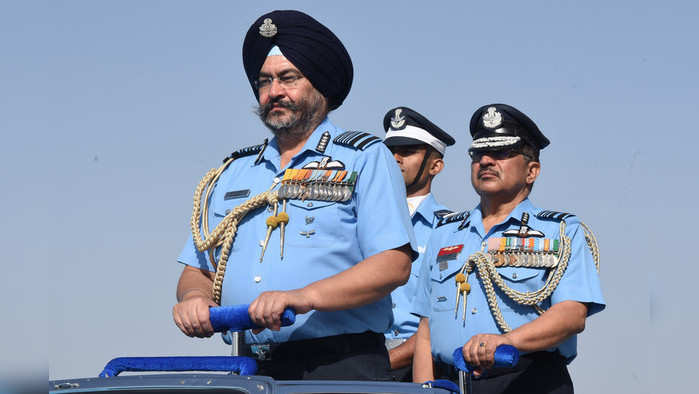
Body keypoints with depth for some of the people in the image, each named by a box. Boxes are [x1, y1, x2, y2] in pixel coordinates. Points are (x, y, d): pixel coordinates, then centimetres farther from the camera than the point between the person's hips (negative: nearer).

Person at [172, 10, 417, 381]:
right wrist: (194, 298, -4)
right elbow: (198, 270, 22)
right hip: (252, 371, 4)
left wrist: (304, 297, -17)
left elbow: (393, 264, -5)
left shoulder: (365, 159, 8)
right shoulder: (231, 173, 23)